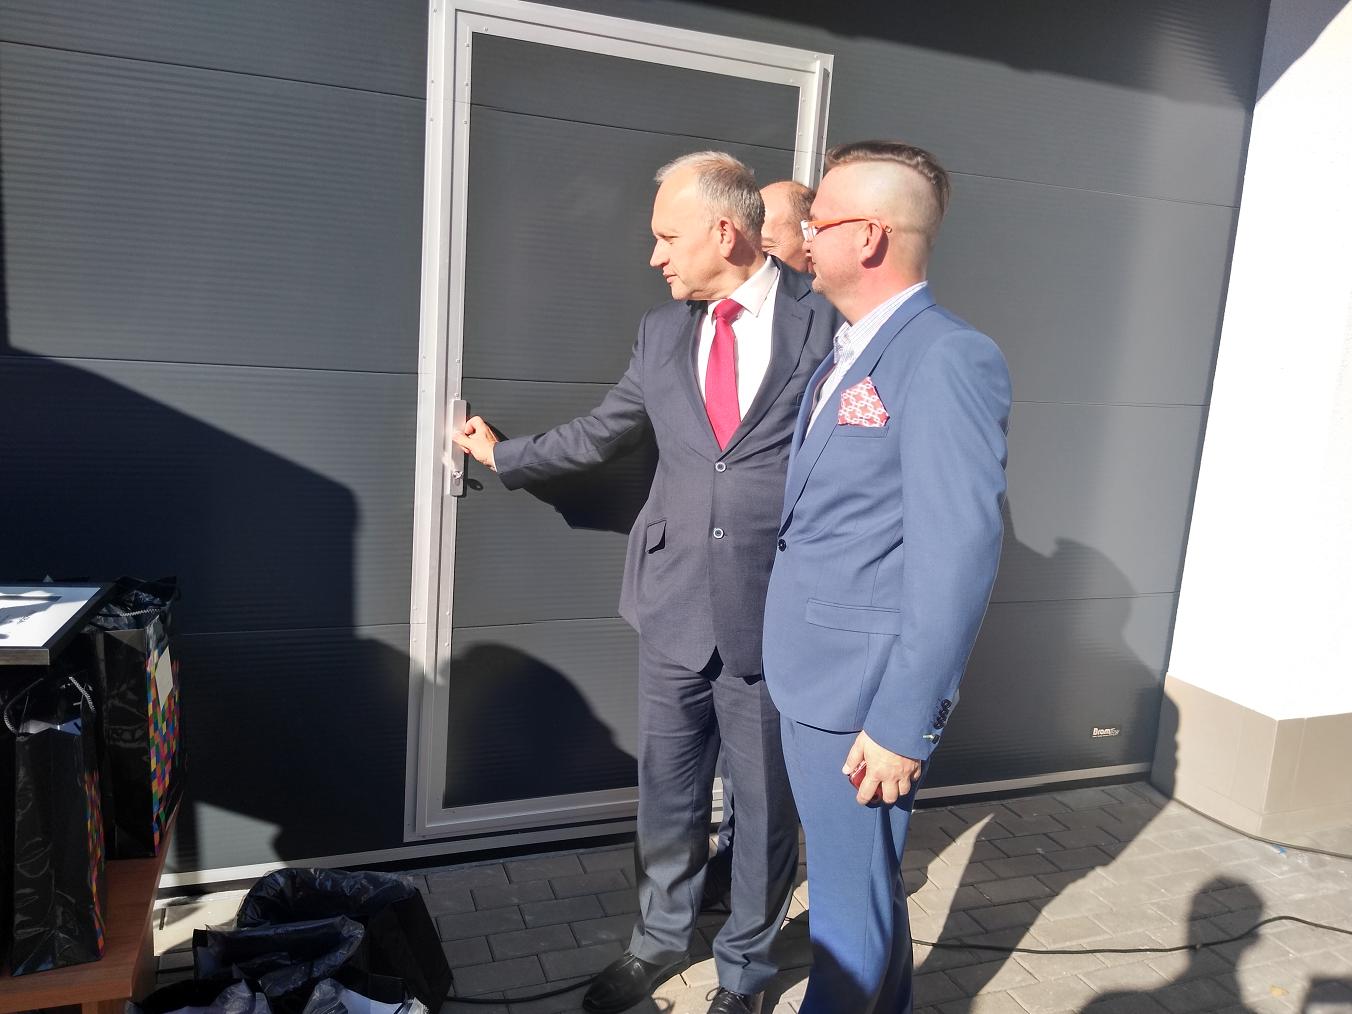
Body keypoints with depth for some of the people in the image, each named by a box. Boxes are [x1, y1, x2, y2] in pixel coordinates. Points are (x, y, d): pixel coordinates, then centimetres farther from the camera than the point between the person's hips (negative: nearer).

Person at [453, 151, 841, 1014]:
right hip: (675, 608, 4)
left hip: (776, 616, -3)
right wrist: (504, 456, 29)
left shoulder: (827, 321, -7)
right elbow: (597, 433, 19)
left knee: (766, 804, 13)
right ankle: (661, 939, 43)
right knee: (667, 795, 18)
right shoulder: (662, 331, 7)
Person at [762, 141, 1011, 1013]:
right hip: (814, 679, 9)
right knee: (867, 880, 25)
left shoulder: (948, 359, -18)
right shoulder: (844, 357, 11)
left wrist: (903, 721, -20)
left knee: (850, 901, 9)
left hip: (865, 695, -8)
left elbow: (962, 555, -22)